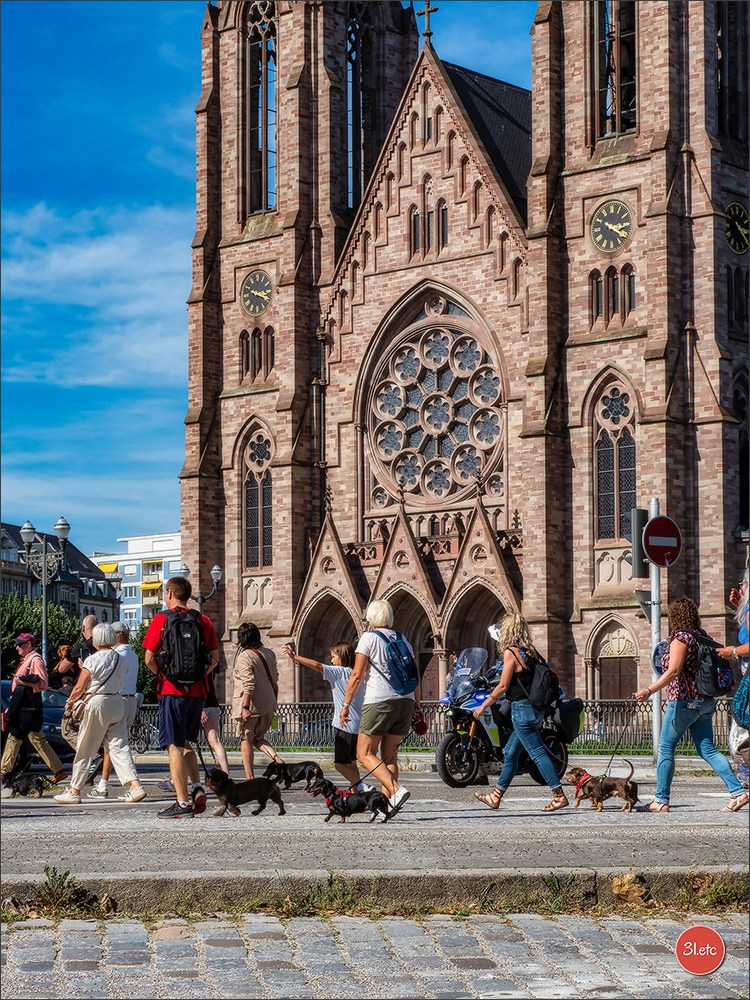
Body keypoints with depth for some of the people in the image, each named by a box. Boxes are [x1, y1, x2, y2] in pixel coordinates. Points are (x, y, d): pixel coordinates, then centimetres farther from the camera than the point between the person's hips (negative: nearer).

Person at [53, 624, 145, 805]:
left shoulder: (93, 660, -12)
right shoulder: (121, 660, 6)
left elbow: (79, 688, -9)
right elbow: (120, 681, 11)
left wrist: (70, 702, 9)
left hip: (97, 703, -5)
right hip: (118, 703, 5)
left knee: (85, 750, 4)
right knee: (119, 747, 3)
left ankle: (74, 791, 11)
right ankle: (135, 785, -11)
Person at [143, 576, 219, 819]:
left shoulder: (161, 619, -4)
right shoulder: (203, 621, 8)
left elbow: (149, 659, -4)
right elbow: (214, 658, 10)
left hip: (172, 690, -5)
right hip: (198, 690, 5)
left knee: (174, 745, -3)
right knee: (185, 742, 20)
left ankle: (183, 801, -7)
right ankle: (197, 788, 4)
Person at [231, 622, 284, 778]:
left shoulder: (244, 657, -15)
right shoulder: (268, 653, 8)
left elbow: (249, 685, -22)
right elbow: (274, 679, 15)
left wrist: (245, 707, -21)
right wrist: (274, 701, 23)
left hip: (252, 705, -7)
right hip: (268, 704, 7)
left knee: (246, 739, 5)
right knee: (258, 737, 19)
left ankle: (250, 777, 3)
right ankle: (276, 757, -7)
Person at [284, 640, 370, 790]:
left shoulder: (338, 671, -8)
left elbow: (318, 665, -18)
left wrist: (295, 657, -13)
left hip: (344, 726, -8)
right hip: (359, 725, 8)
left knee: (340, 763, -5)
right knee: (350, 763, 16)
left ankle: (362, 787, -17)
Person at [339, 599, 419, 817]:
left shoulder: (369, 638, -1)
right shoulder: (402, 640, 16)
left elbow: (357, 674, -6)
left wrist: (346, 705, -2)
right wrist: (416, 704, 22)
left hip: (379, 701, -6)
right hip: (404, 700, 6)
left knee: (365, 753, -3)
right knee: (390, 756, 10)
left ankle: (396, 790, -20)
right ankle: (386, 800, 3)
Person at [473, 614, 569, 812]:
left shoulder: (510, 653, -11)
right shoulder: (531, 651, 10)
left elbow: (503, 686, -11)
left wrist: (483, 706, -2)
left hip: (521, 708, -8)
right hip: (536, 710, 8)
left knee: (537, 753, -8)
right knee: (510, 754, 15)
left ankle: (559, 796, -12)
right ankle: (495, 797, 23)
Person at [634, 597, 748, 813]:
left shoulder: (680, 637, -10)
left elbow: (673, 671, -20)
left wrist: (649, 691, -27)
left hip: (684, 700, -8)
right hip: (704, 702, 8)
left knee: (665, 748, 0)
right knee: (707, 750, 6)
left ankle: (660, 800, -1)